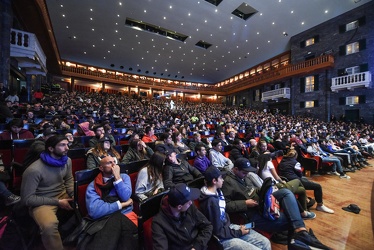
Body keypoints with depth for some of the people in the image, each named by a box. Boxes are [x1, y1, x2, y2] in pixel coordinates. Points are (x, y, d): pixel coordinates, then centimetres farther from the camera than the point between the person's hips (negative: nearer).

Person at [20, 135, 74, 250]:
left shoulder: (67, 161, -5)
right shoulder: (34, 170, -24)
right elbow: (27, 198, -15)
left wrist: (74, 195, -9)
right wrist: (57, 202, -18)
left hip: (63, 194, 6)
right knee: (49, 226, -35)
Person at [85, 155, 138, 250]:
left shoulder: (124, 177, 11)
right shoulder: (93, 186, 5)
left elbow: (126, 197, -5)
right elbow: (94, 211, -9)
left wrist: (117, 177, -6)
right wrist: (121, 204, -6)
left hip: (126, 217, 2)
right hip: (104, 220, -2)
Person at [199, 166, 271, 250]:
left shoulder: (217, 191, -1)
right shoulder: (211, 201, -29)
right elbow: (218, 232, -21)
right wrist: (239, 233, -9)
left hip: (229, 227, 8)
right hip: (222, 239, -8)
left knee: (265, 242, 7)